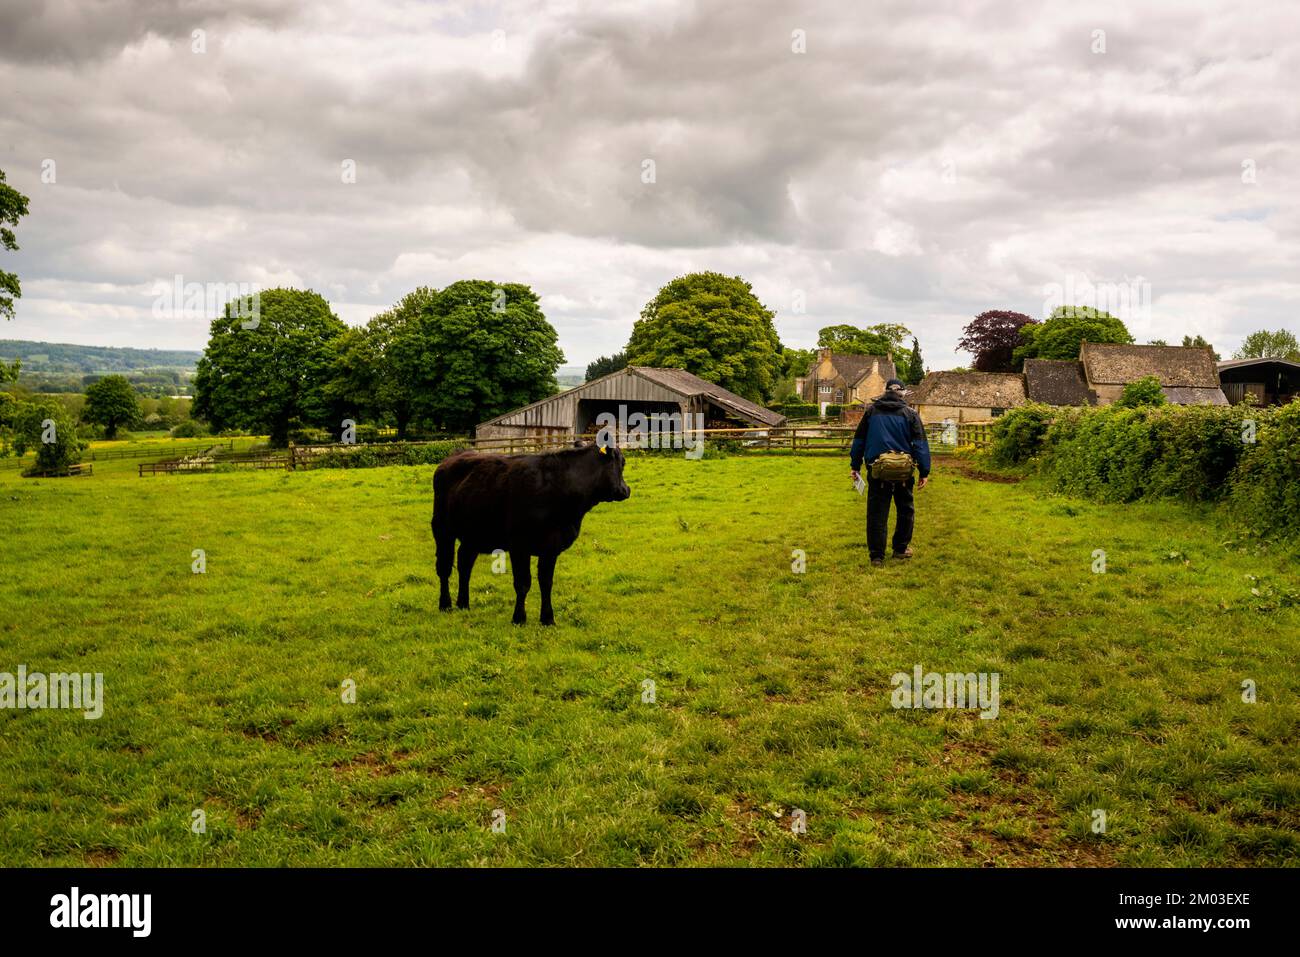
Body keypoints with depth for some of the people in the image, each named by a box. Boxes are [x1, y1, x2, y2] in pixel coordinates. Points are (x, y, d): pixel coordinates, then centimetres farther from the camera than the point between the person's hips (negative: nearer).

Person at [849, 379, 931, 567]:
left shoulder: (871, 411, 8)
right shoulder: (910, 413, 3)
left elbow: (859, 440, 11)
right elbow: (920, 444, -1)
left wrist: (855, 466, 17)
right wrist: (924, 472, 0)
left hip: (877, 471, 1)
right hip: (903, 470, -1)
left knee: (877, 513, 4)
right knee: (905, 510, 17)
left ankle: (877, 556, 4)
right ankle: (901, 548, 22)